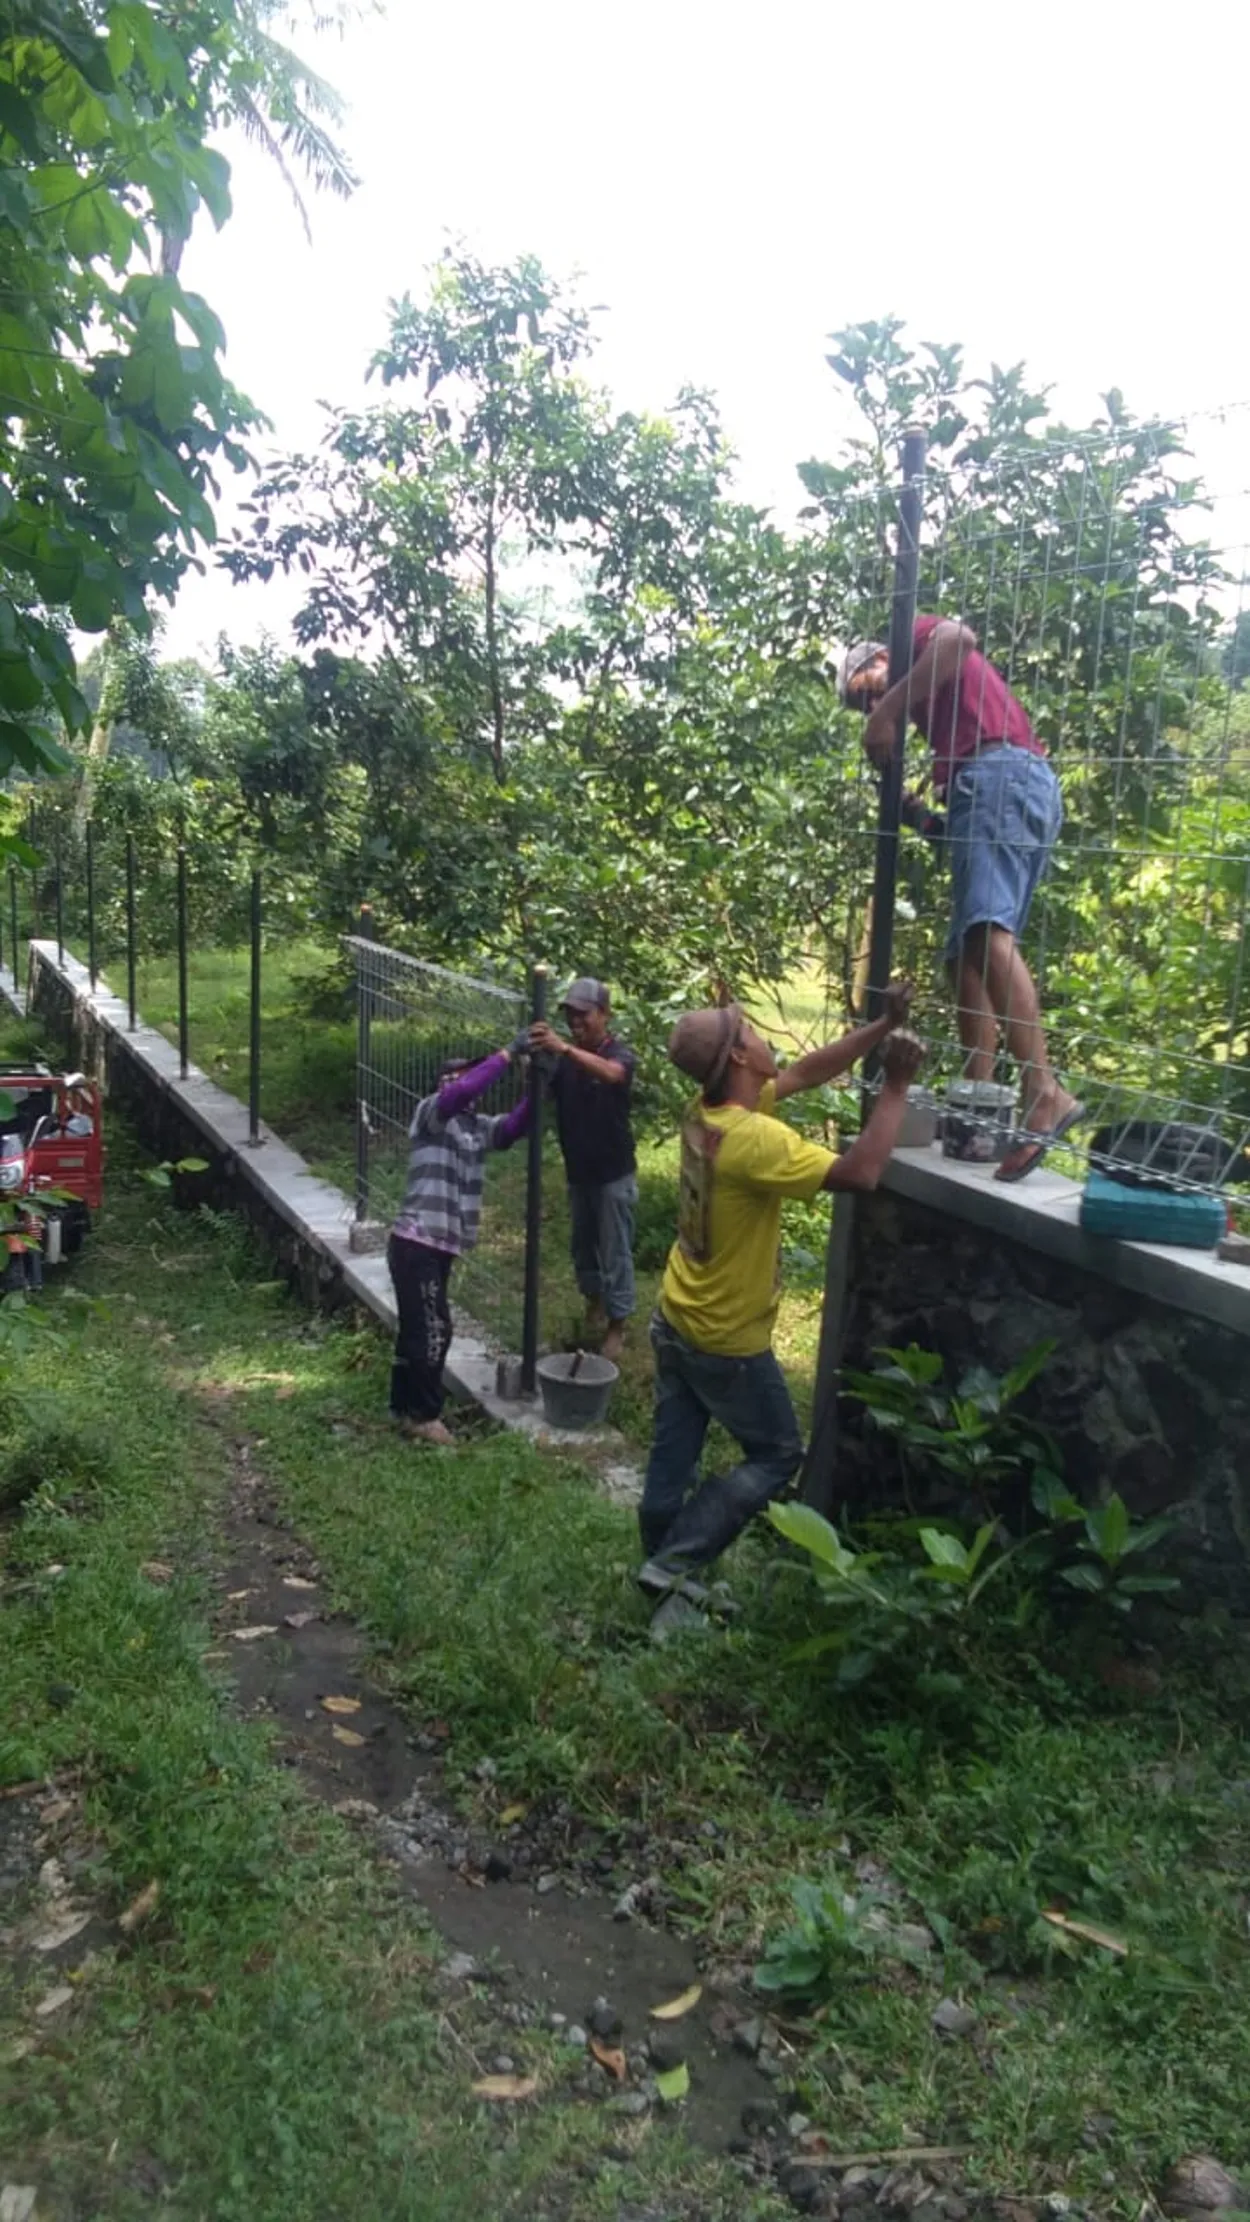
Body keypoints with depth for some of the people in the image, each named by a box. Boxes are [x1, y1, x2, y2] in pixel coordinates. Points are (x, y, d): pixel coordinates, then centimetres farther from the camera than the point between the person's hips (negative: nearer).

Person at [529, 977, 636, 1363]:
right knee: (581, 1243, 19)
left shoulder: (620, 1053, -16)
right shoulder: (566, 1057, 1)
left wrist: (563, 1048, -55)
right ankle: (594, 1298, 42)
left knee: (615, 1251, 2)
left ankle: (617, 1325, 13)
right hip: (578, 1170, 6)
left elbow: (610, 1073, -40)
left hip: (614, 1173, -5)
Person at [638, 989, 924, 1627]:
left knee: (674, 1453, 18)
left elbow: (806, 1072, 3)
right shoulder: (754, 1138, -32)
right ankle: (676, 1562, 8)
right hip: (727, 1342, -8)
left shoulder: (709, 1108, -5)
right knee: (777, 1457, 11)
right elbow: (860, 1172, -34)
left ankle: (662, 1560, 33)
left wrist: (882, 1026, -4)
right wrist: (896, 1086, -24)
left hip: (676, 1322, 8)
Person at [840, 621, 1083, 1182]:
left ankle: (1044, 1091, -36)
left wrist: (887, 713, -11)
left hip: (1001, 773, -10)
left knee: (986, 930, -25)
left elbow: (960, 638, -11)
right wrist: (925, 819, 13)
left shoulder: (919, 635, 16)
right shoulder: (935, 699, 36)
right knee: (966, 955, 5)